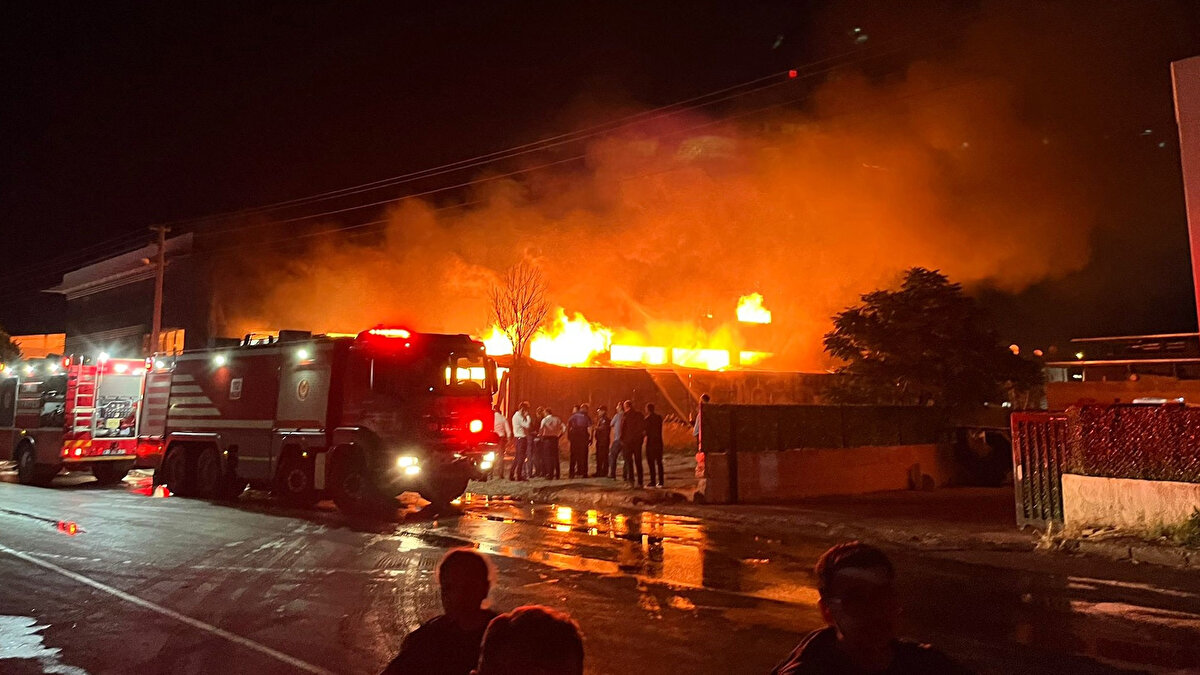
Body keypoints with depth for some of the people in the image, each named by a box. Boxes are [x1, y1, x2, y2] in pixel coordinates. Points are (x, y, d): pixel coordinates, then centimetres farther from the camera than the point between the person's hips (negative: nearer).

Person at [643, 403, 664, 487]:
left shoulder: (648, 418, -11)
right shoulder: (659, 417, 9)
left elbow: (647, 431, -12)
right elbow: (660, 430, 11)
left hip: (651, 442, -6)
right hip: (659, 442, 6)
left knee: (651, 462, -2)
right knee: (659, 462, 11)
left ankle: (653, 482, -5)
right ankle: (660, 482, 12)